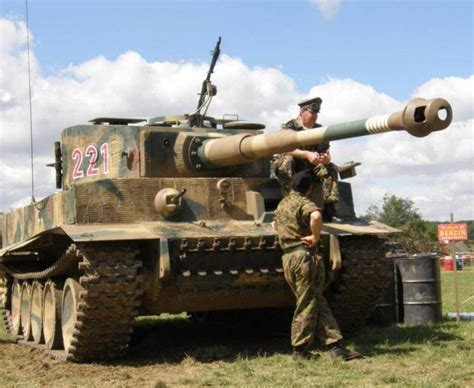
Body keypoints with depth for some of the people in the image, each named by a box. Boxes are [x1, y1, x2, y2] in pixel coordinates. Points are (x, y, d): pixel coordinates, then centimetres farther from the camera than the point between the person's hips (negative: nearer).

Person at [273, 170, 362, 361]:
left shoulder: (282, 204, 18)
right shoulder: (303, 202, -10)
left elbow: (275, 224, 38)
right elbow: (316, 216, -33)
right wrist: (315, 238, -20)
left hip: (287, 257, 8)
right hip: (305, 256, -8)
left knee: (319, 303, 9)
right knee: (307, 305, 1)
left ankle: (335, 346, 7)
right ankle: (300, 350, 6)